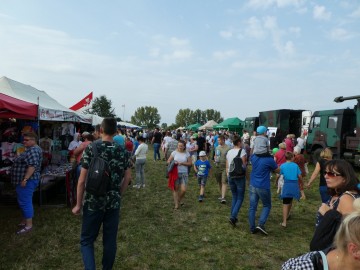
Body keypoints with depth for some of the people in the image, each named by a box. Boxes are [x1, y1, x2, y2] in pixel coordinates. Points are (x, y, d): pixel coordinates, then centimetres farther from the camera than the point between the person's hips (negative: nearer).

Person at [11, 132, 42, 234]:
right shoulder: (31, 149, 17)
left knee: (25, 202, -7)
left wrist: (25, 179, -29)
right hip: (25, 180, 11)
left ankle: (28, 225, -2)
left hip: (27, 181, -11)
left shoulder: (33, 150, -19)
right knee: (24, 201, 18)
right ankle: (25, 221, 28)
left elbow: (32, 166, -29)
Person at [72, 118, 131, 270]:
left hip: (93, 202, -3)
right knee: (110, 240, 16)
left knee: (86, 240, 12)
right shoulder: (122, 151, -1)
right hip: (114, 202, 3)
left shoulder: (91, 149, -11)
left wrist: (78, 204, -1)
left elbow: (82, 180, -10)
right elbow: (127, 177, 6)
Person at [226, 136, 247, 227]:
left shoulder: (229, 152, 8)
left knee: (234, 197, 19)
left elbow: (227, 166, 10)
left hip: (230, 176, 6)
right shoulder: (242, 151, -9)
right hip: (240, 176, -5)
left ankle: (233, 216, 20)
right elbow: (244, 165, -15)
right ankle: (233, 216, -9)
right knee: (240, 198, 4)